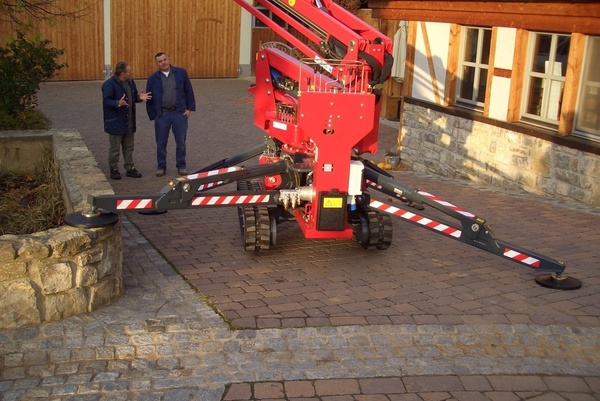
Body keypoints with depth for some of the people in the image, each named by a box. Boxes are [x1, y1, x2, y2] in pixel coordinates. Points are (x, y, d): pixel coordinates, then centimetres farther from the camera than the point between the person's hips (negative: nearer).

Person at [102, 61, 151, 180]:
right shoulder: (109, 84, -17)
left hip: (129, 122, 7)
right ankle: (114, 169, 15)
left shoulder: (130, 82, 8)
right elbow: (106, 101, -20)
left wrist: (139, 97, -4)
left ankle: (130, 168, 24)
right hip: (115, 122, -7)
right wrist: (118, 103, -37)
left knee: (128, 147, 15)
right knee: (114, 149, 3)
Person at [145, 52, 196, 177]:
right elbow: (149, 99, 7)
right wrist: (152, 115, 2)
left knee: (181, 142, 7)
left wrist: (189, 108, 0)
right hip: (162, 115, 0)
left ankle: (181, 166, 21)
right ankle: (161, 167, 20)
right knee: (161, 143, 7)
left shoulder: (181, 73, 1)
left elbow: (189, 91, 5)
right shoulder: (153, 78, 2)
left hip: (179, 114, 0)